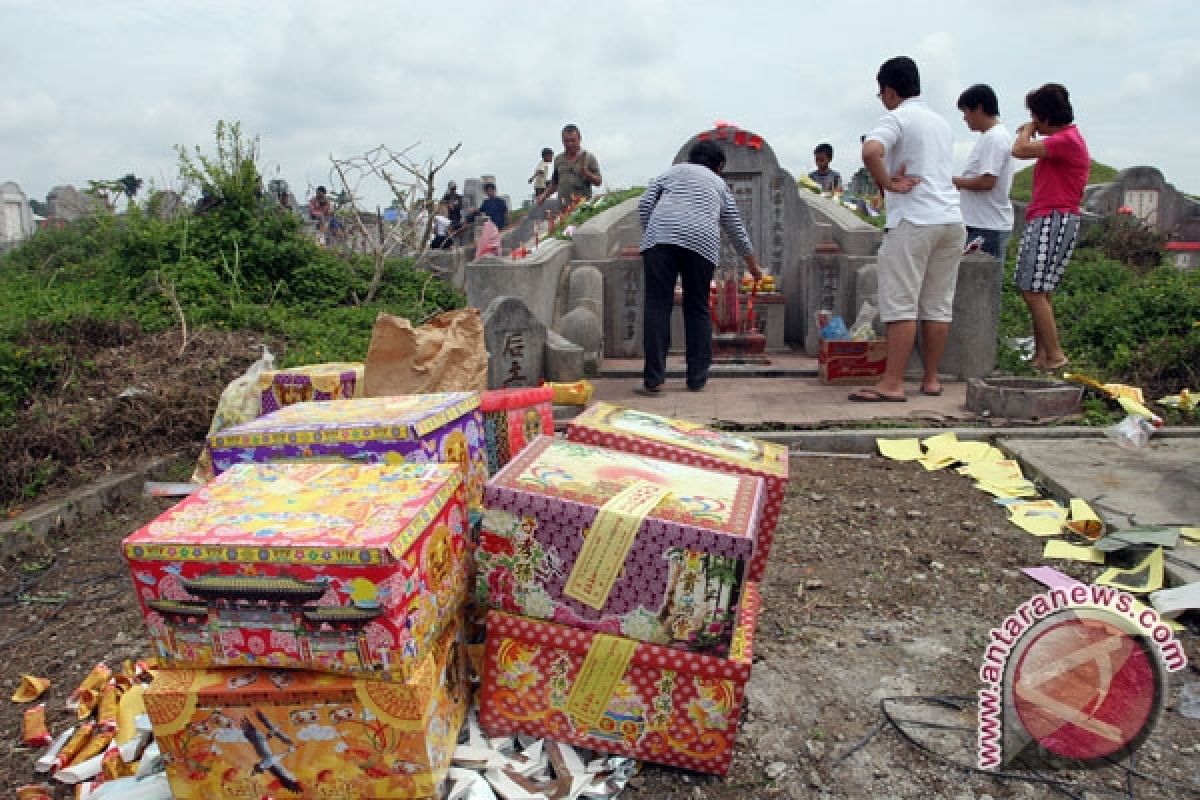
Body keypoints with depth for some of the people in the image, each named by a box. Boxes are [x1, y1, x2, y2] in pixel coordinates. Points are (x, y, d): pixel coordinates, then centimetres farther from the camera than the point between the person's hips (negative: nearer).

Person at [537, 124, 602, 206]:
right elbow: (554, 183, 25)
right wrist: (544, 196, 11)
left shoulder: (589, 158, 6)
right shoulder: (558, 159, 17)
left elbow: (598, 182, 3)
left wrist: (587, 174, -14)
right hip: (563, 207, 3)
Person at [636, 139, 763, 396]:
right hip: (702, 242, 1)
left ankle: (653, 380, -7)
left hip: (661, 235, -1)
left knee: (657, 305, -2)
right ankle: (697, 379, 14)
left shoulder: (672, 171, 27)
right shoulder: (719, 185, 29)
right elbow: (737, 230, 33)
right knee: (698, 309, 11)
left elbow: (644, 205, 14)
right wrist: (753, 265, 43)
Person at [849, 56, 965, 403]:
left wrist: (887, 183, -11)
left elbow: (870, 152, -25)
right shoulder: (941, 122, 22)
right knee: (938, 306, 9)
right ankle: (931, 378, 14)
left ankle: (892, 383, -9)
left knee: (900, 305, -8)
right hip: (951, 219, 8)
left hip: (913, 221, -8)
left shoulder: (896, 118, -4)